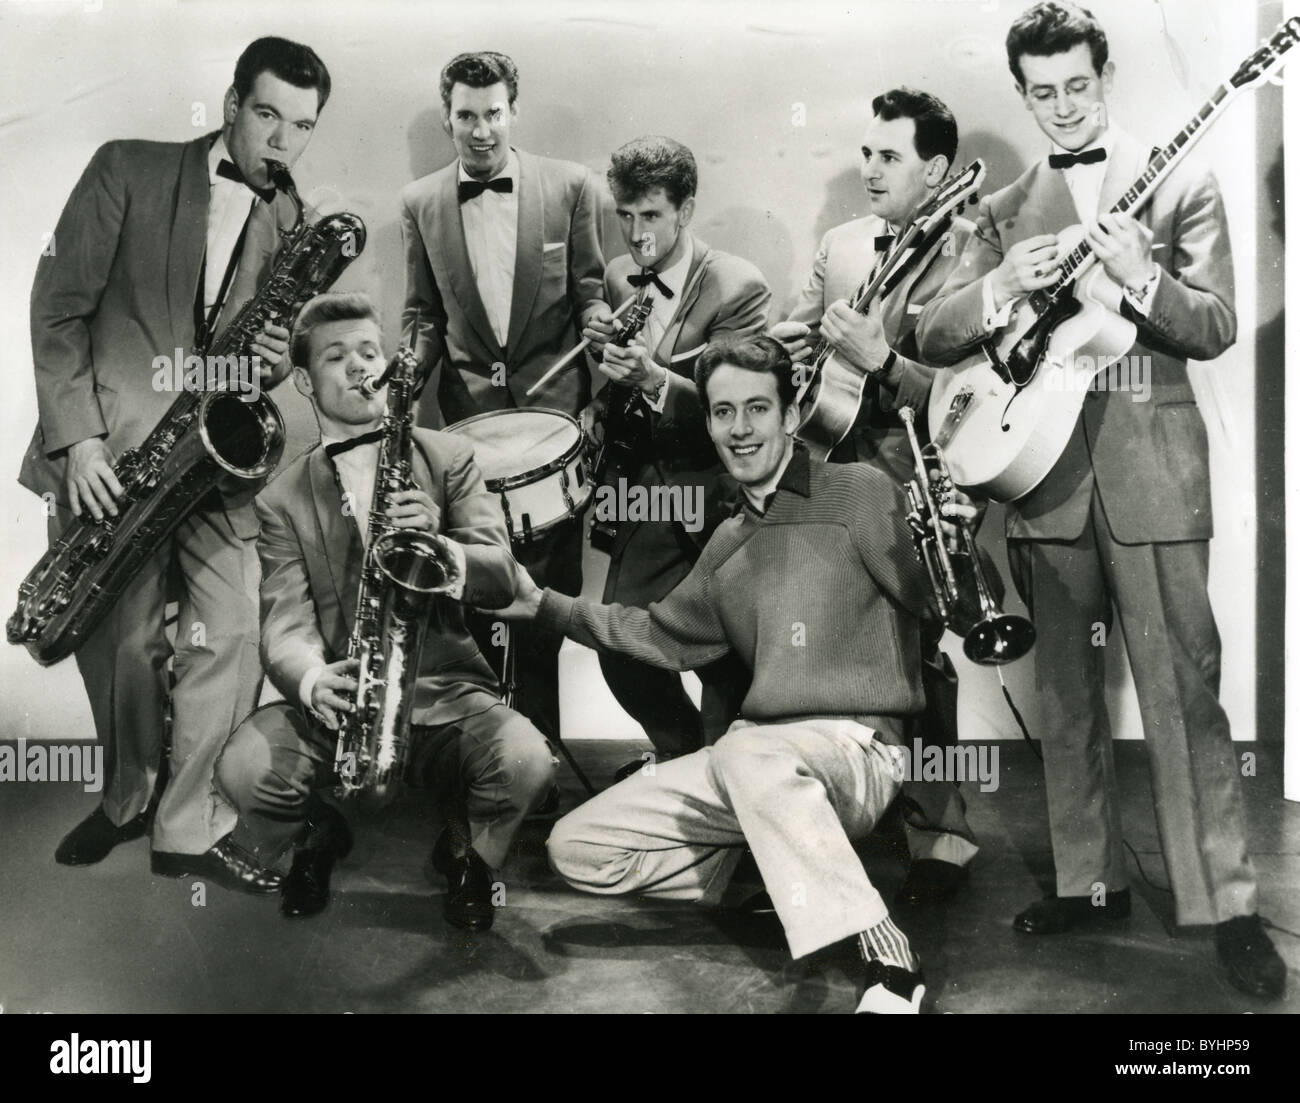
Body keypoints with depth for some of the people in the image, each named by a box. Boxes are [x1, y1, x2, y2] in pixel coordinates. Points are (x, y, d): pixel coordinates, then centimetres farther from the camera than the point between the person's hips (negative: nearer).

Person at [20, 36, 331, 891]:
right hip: (108, 446, -2)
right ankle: (129, 797, 29)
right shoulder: (128, 170, 1)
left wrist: (273, 363, -8)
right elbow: (59, 307, -3)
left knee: (231, 637, -7)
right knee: (121, 643, 4)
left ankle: (190, 828, 8)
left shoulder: (293, 228, 10)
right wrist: (78, 436, -11)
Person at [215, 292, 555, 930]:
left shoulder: (447, 459, 8)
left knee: (526, 763, -29)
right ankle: (317, 839, 12)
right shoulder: (282, 499, 8)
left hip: (446, 691, 0)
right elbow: (284, 627, -4)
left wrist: (441, 547, -26)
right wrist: (315, 680, -28)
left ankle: (465, 852, 9)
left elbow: (501, 578, -4)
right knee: (242, 769, -27)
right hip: (337, 701, 1)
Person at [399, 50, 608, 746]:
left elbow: (589, 296, 8)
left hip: (550, 408, -1)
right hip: (461, 412, 1)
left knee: (548, 591, -5)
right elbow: (423, 316, 14)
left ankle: (542, 739, 7)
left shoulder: (569, 187, 3)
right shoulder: (420, 204, 8)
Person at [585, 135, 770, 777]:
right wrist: (605, 350, -3)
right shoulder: (618, 278, 8)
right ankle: (681, 756, 28)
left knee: (725, 661, -3)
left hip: (716, 501, -5)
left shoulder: (739, 287, -11)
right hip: (646, 492, 5)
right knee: (620, 648, 1)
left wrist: (654, 377, -34)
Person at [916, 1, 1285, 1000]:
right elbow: (932, 336, 4)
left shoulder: (1182, 187, 4)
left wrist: (1137, 278, -23)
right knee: (1067, 695, 10)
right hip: (1046, 473, 4)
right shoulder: (1006, 209, 12)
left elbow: (1217, 328, -5)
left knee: (1184, 694, -5)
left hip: (1153, 475, -3)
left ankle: (1228, 905, 4)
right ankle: (1090, 880, 23)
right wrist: (1005, 287, -14)